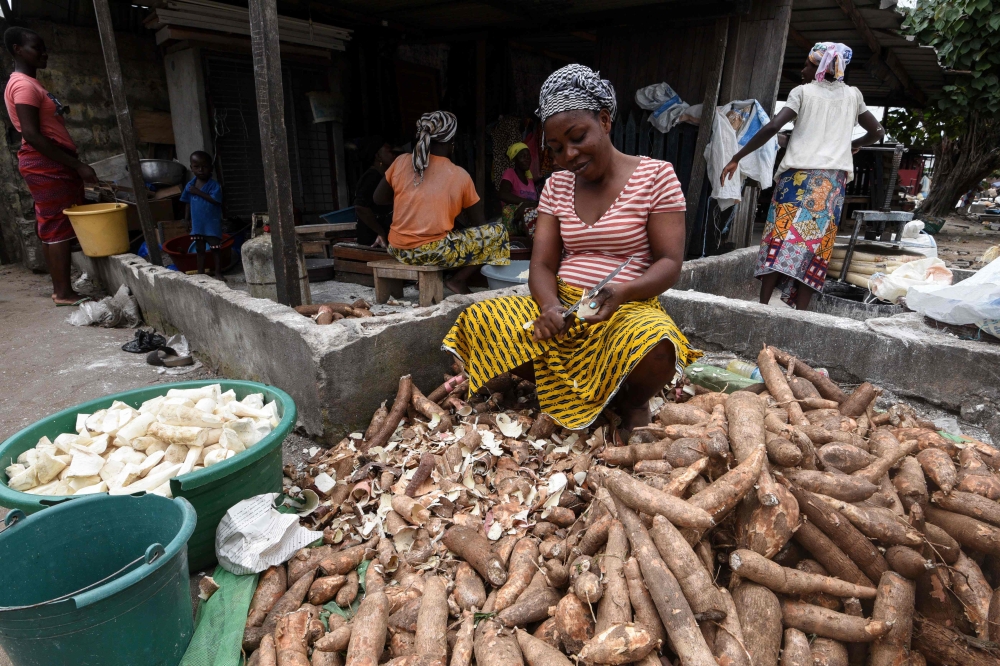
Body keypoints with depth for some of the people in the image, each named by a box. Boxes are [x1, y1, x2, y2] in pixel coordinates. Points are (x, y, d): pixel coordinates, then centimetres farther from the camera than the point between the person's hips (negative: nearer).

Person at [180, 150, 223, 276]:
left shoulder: (214, 185, -10)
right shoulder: (190, 185, 4)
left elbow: (215, 200, -23)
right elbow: (188, 204, 10)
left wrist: (199, 193, -21)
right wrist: (186, 221, 9)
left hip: (212, 224, -5)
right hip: (197, 224, 5)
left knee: (216, 248, 0)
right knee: (200, 249, 13)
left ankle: (218, 272, 8)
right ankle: (200, 272, 23)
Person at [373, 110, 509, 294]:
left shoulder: (401, 161, 2)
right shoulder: (460, 175, -3)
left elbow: (379, 199, 15)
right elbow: (478, 223, 7)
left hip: (399, 251, 5)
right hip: (435, 253, -5)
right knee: (497, 232, 7)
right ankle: (458, 280, -2)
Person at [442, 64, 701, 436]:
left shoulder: (655, 176, -1)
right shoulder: (557, 186, 10)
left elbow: (670, 263, -6)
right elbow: (542, 265, 3)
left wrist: (622, 293, -27)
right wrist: (550, 306, -20)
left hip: (630, 309, -3)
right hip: (563, 307, 4)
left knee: (655, 348, -39)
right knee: (478, 322, -20)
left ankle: (631, 402, 0)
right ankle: (575, 391, -4)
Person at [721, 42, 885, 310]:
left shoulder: (802, 91, 5)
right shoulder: (853, 95, 18)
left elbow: (772, 127, -9)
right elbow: (878, 131, 25)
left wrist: (736, 158, -6)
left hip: (799, 174, -3)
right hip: (834, 179, 4)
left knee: (781, 237, -8)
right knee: (816, 243, 1)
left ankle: (763, 306, -14)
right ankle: (801, 312, -4)